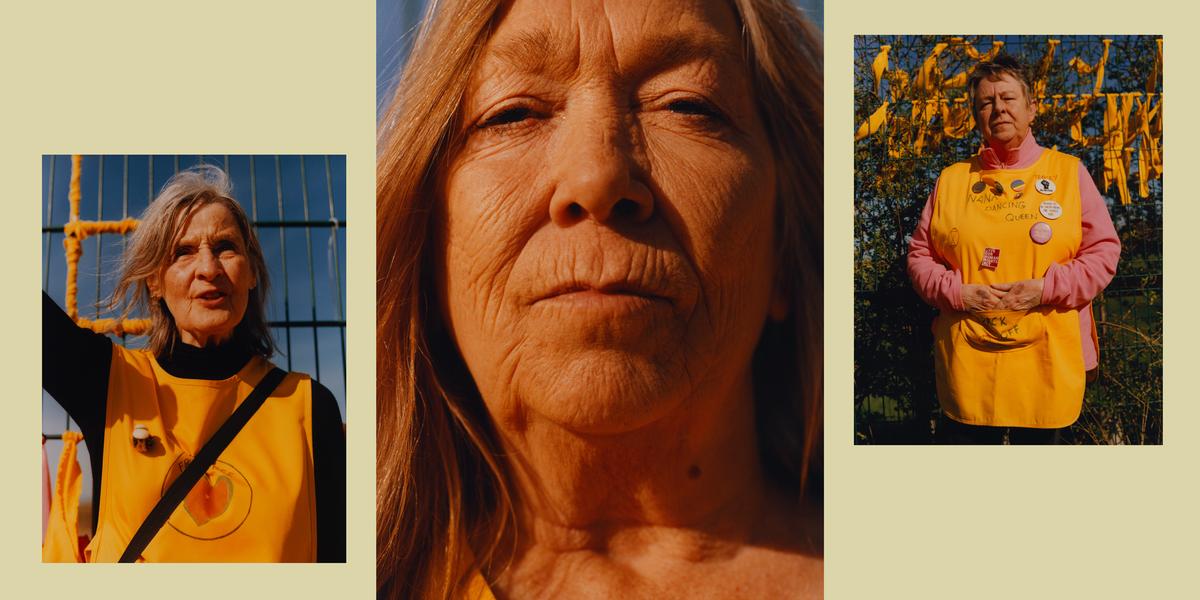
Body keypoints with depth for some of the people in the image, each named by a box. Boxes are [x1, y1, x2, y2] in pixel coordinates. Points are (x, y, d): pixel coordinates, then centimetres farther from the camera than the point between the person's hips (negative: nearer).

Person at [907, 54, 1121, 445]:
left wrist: (1046, 288, -12)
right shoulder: (952, 179, 9)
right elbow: (920, 255, 10)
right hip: (967, 360, 1)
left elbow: (1104, 251, 2)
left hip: (1046, 359, 0)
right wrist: (956, 292, -9)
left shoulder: (1068, 171, 6)